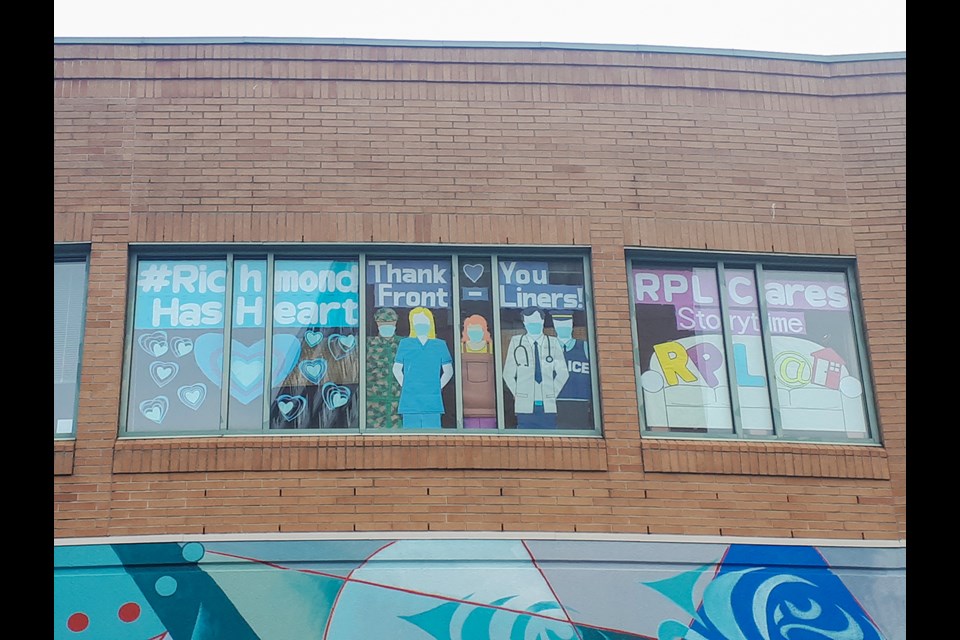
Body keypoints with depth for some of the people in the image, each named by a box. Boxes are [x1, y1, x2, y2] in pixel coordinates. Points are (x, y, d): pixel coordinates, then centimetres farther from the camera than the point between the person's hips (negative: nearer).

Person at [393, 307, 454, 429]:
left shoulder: (440, 345, 8)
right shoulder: (405, 344, 8)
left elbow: (448, 371, 13)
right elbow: (397, 369, 14)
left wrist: (438, 387, 5)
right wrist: (406, 386, 6)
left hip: (432, 401, 0)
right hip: (410, 401, 0)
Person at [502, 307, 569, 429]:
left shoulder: (553, 342, 8)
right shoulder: (516, 342, 6)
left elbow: (563, 373, 11)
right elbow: (508, 374, 9)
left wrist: (553, 394, 4)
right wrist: (519, 395, 2)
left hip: (548, 406, 1)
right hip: (525, 407, -1)